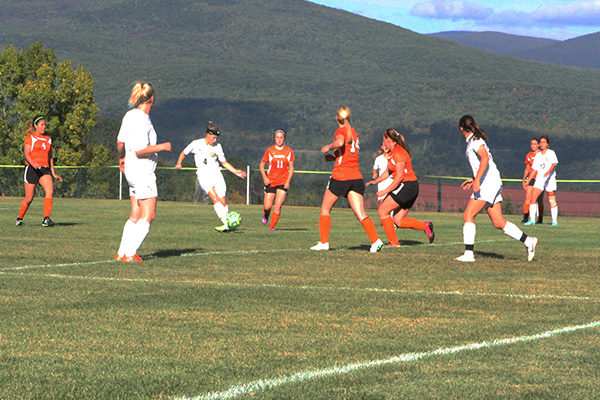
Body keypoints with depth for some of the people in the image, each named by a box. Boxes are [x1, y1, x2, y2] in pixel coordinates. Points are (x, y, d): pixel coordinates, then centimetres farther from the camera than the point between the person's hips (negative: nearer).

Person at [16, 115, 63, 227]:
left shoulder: (48, 139, 17)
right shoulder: (30, 137, 1)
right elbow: (26, 153, -12)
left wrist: (53, 174, 21)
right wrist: (33, 163, -32)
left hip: (45, 169, 4)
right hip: (31, 169, -4)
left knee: (50, 191, -22)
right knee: (29, 198, 0)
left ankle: (46, 219, -26)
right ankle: (20, 218, 26)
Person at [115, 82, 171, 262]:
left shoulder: (130, 115, 8)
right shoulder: (142, 120, -20)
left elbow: (120, 141, 20)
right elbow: (139, 150, -24)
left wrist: (121, 158, 38)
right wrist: (163, 147, -14)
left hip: (132, 172, 9)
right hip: (143, 172, -9)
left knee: (136, 215, 12)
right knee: (148, 215, -5)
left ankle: (122, 252, 12)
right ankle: (130, 253, -8)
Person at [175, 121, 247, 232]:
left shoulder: (217, 146, 9)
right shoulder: (196, 144, 2)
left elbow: (224, 162, 17)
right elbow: (184, 153, 15)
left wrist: (236, 172, 7)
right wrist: (179, 164, -2)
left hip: (216, 174, 3)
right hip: (204, 175, -3)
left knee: (223, 202, -7)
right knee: (215, 197, -24)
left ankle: (227, 224, 8)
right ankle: (225, 223, -33)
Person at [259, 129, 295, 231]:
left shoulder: (289, 151, 3)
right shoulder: (270, 151, 0)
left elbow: (291, 168, 8)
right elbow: (261, 165, 9)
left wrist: (288, 181, -5)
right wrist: (264, 177, -6)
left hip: (283, 182, 0)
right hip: (270, 181, 0)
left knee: (278, 206, -13)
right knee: (268, 206, -6)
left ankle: (272, 226, -1)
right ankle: (266, 215, 29)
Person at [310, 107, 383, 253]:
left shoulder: (340, 131, -5)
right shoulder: (354, 132, 17)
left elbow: (340, 142, -28)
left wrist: (328, 147, -12)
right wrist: (333, 157, 18)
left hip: (340, 176, -6)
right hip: (356, 177, 6)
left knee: (325, 209, 12)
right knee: (361, 214, -2)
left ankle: (324, 242, 10)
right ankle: (375, 240, -21)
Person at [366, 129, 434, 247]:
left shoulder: (398, 153, -16)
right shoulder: (391, 152, 15)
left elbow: (399, 176, -21)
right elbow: (388, 171, 25)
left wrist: (385, 191, -20)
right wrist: (375, 181, 12)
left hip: (406, 186, -10)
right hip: (412, 188, 10)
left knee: (382, 211, -5)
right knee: (398, 220, 10)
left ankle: (394, 242, -6)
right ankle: (425, 226, -2)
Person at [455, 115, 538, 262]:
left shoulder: (475, 140, -9)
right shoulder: (472, 141, 20)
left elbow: (485, 158, -23)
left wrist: (477, 180, -28)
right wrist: (474, 179, 29)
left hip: (488, 184, -9)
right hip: (491, 184, 9)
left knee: (468, 215, -9)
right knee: (498, 222, 7)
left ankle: (468, 254, -12)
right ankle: (528, 241, 8)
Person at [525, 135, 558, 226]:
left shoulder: (551, 153, 1)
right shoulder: (537, 155, 14)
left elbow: (553, 164, -14)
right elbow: (534, 169, 17)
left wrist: (548, 172, -33)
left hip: (550, 178, -4)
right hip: (539, 179, 4)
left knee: (552, 201, -1)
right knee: (533, 198, -12)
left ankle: (554, 221, 9)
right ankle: (532, 220, -10)